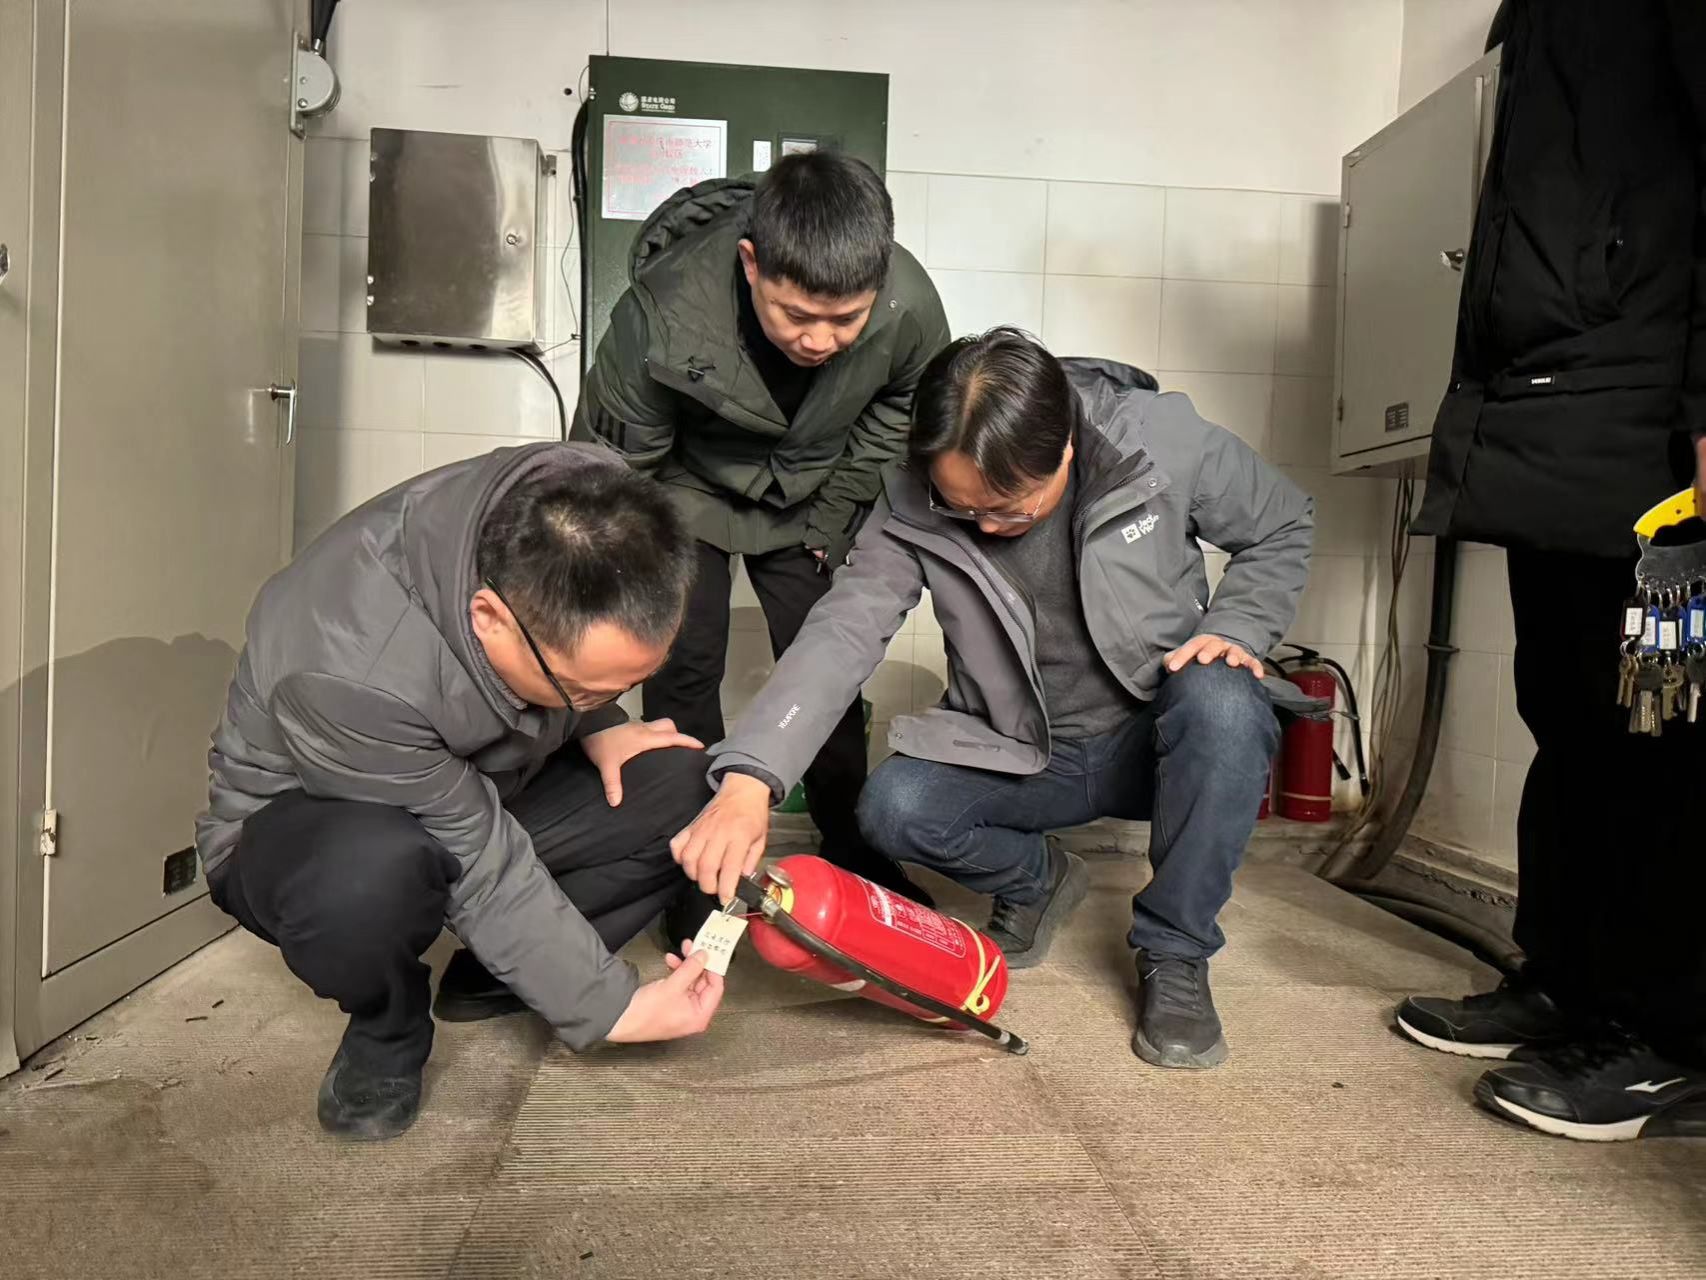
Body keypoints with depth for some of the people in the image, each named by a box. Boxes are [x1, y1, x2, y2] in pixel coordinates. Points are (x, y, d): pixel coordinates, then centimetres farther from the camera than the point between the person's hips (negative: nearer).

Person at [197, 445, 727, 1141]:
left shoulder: (566, 515, -25)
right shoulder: (352, 680, -40)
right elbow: (482, 868, -30)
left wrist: (595, 727, -14)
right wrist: (612, 1008, -24)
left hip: (477, 781, 6)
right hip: (302, 819, -5)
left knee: (678, 790, -16)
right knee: (371, 870, -41)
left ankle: (493, 977, 2)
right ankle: (387, 1035, -7)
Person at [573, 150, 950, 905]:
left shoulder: (909, 306, -29)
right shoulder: (662, 317, -37)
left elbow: (902, 410, -4)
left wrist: (834, 518, -4)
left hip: (810, 497, 2)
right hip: (690, 484, -2)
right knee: (686, 660, -8)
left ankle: (850, 847, 22)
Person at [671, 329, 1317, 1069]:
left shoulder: (1165, 441, -18)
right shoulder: (916, 506, -16)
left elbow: (1283, 530, 0)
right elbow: (843, 631, -26)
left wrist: (1234, 628, -19)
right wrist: (748, 780, -39)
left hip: (1157, 740, -1)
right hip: (1020, 759, 1)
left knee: (1219, 701, -35)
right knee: (893, 808, -25)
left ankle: (1175, 956, -13)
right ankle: (1034, 880, 10)